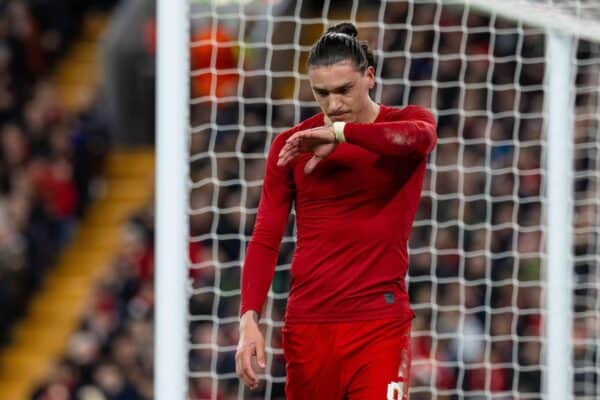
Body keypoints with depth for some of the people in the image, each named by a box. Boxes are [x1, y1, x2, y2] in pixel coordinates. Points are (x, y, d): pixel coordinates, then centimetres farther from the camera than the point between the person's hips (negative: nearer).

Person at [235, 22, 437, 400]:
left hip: (380, 323, -2)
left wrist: (339, 133, -20)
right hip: (307, 324, 2)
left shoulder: (406, 122, 2)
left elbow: (419, 138, -25)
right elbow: (265, 240, 4)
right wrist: (250, 318, -8)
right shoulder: (291, 146, 6)